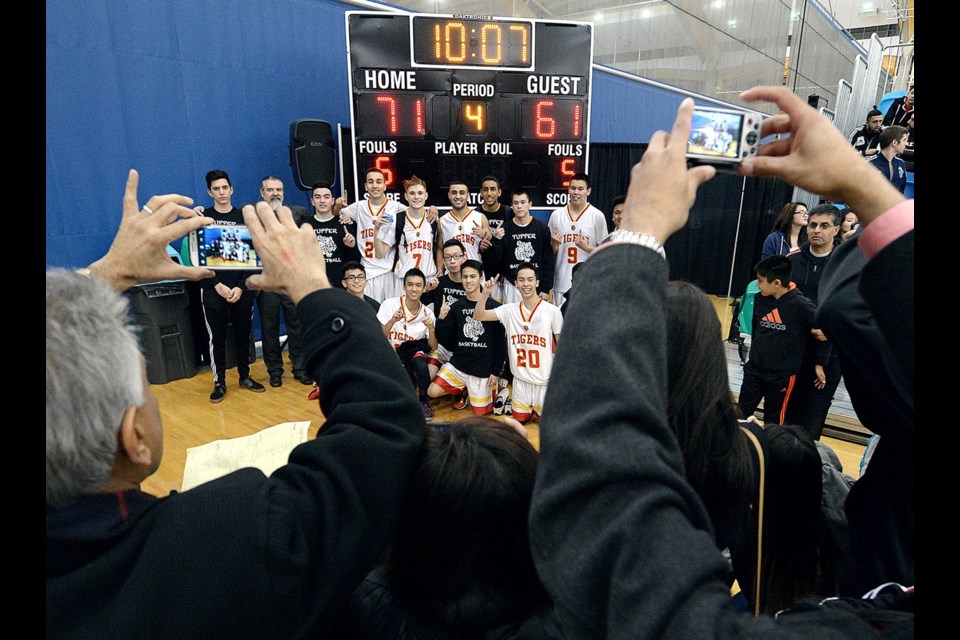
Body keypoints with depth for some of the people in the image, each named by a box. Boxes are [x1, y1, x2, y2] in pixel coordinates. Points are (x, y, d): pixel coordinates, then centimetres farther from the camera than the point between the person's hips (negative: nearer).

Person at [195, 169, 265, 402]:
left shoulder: (244, 217, 6)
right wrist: (217, 285, -11)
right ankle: (219, 382, 14)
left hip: (242, 288, 1)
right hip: (213, 288, -1)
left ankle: (245, 376, 23)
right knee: (217, 337, 3)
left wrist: (241, 286, -8)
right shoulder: (202, 218, 3)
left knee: (243, 334, 9)